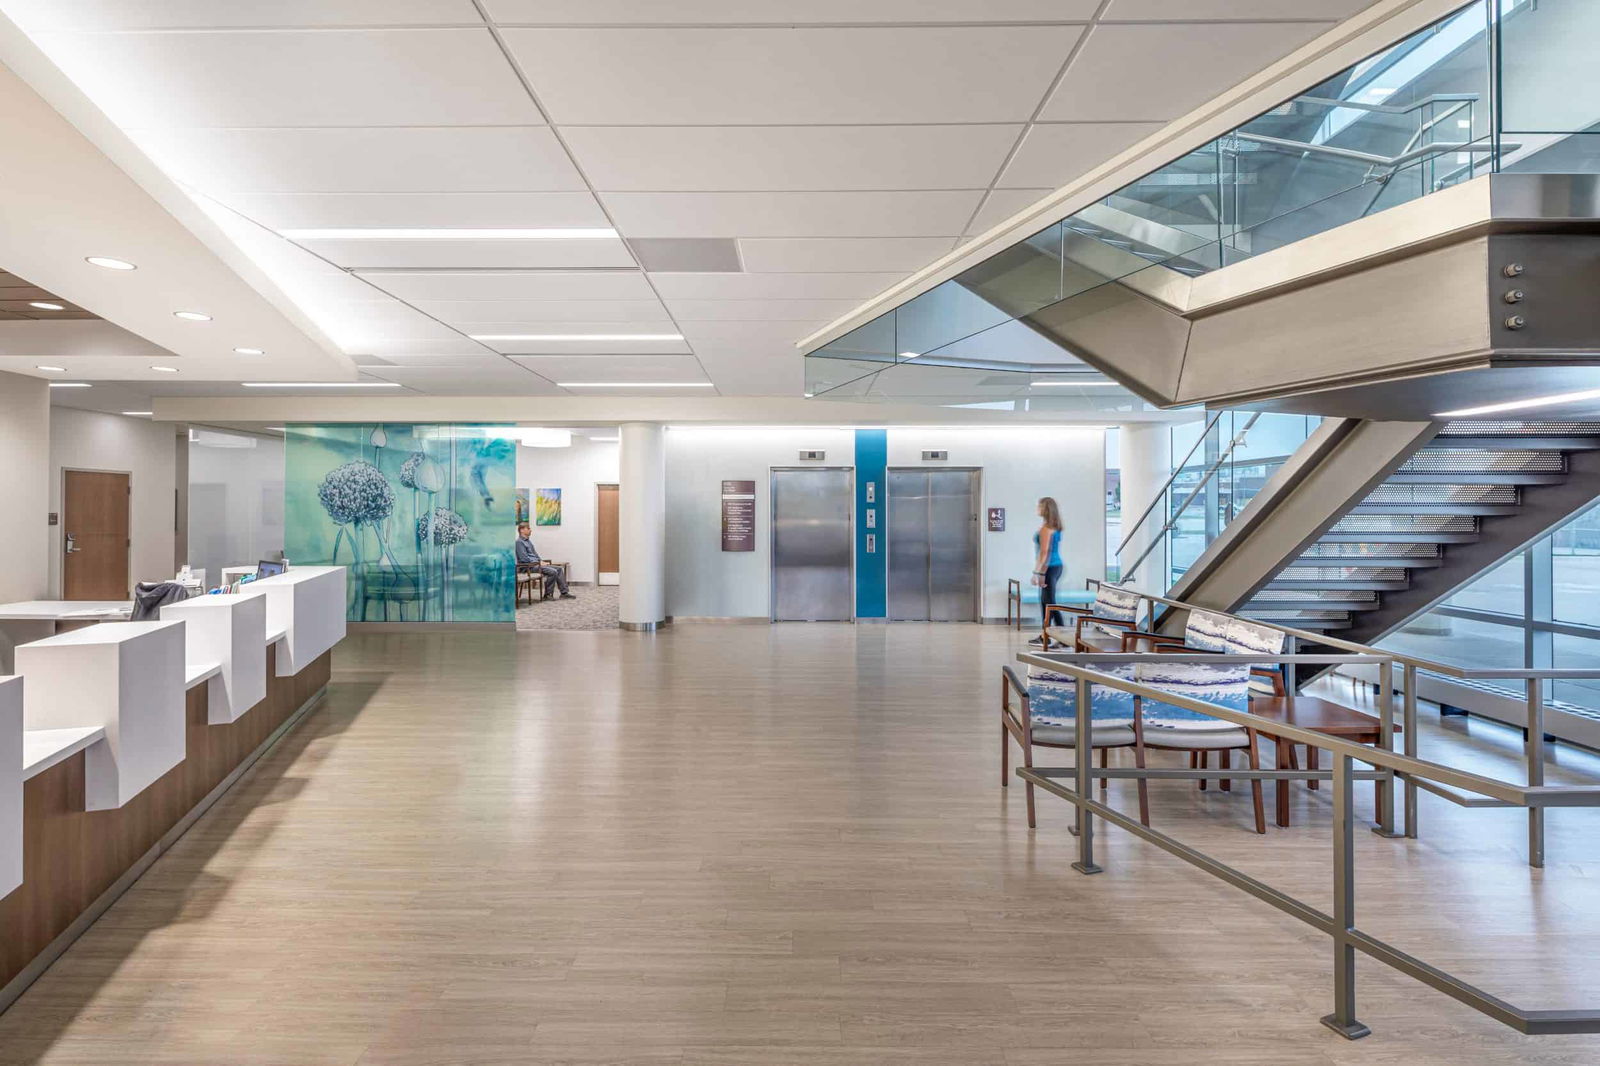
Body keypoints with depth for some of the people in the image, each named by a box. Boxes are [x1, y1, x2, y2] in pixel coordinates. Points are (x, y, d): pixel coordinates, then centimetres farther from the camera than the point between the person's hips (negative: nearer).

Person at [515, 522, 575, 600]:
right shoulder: (519, 542, -10)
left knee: (559, 569, 1)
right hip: (529, 566, -10)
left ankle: (564, 593, -2)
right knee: (553, 572, -24)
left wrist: (542, 561, 8)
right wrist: (539, 563, -15)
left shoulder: (528, 541, 19)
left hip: (536, 563, 10)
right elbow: (524, 558, -18)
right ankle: (547, 594, -12)